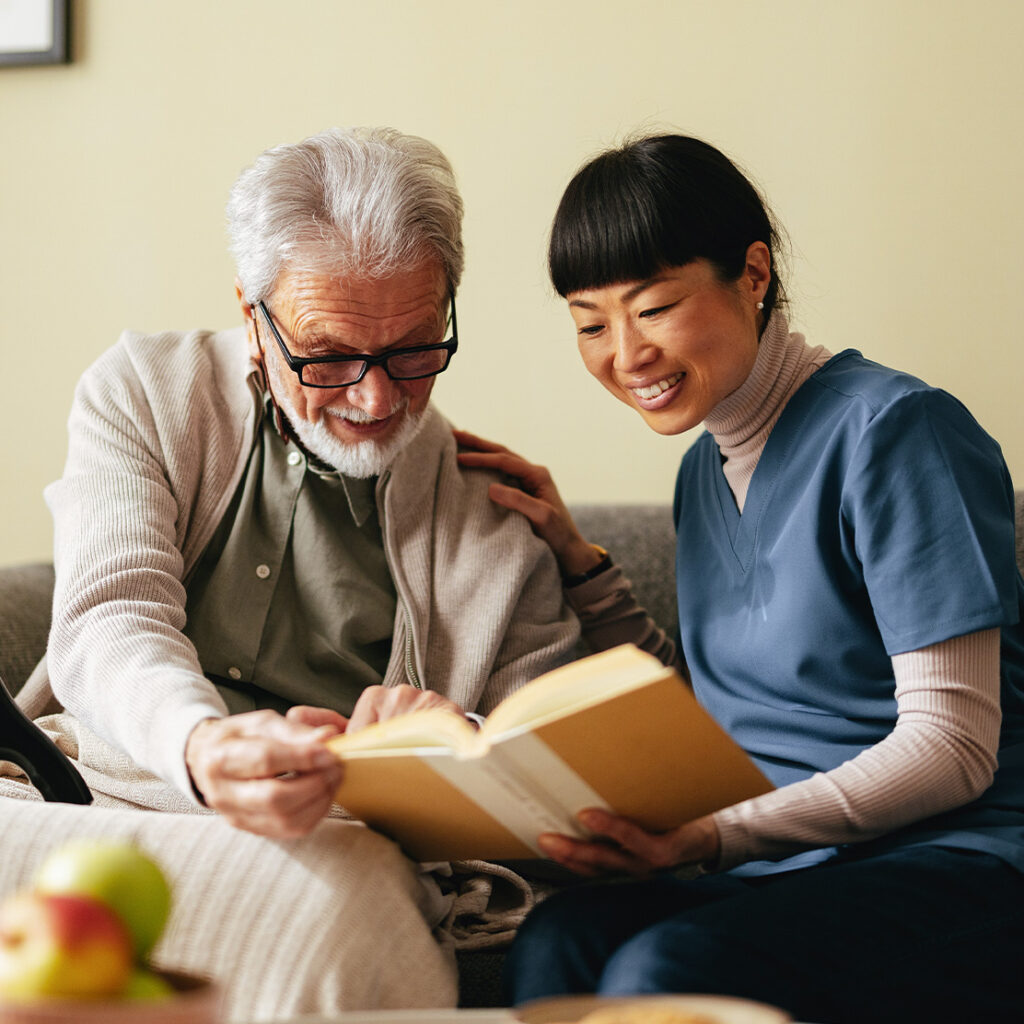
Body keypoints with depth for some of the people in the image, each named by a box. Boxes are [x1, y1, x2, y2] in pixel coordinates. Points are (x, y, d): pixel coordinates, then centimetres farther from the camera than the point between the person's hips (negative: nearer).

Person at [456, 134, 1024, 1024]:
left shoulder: (893, 428, -9)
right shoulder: (705, 470, 16)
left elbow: (953, 747, -13)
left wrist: (719, 836, -23)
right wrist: (569, 551, 13)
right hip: (786, 869, 6)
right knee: (554, 943, -25)